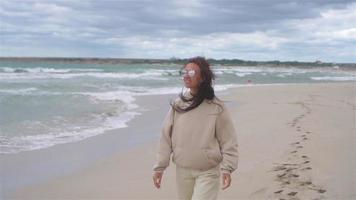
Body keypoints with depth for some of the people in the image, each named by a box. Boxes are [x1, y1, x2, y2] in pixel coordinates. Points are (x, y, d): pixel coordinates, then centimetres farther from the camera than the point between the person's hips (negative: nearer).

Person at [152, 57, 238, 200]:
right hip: (182, 171, 4)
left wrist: (227, 168, -13)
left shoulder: (216, 107, -9)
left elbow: (228, 140, -6)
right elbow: (166, 137, 3)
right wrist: (159, 166, 2)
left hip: (208, 172, -4)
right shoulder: (177, 105, -1)